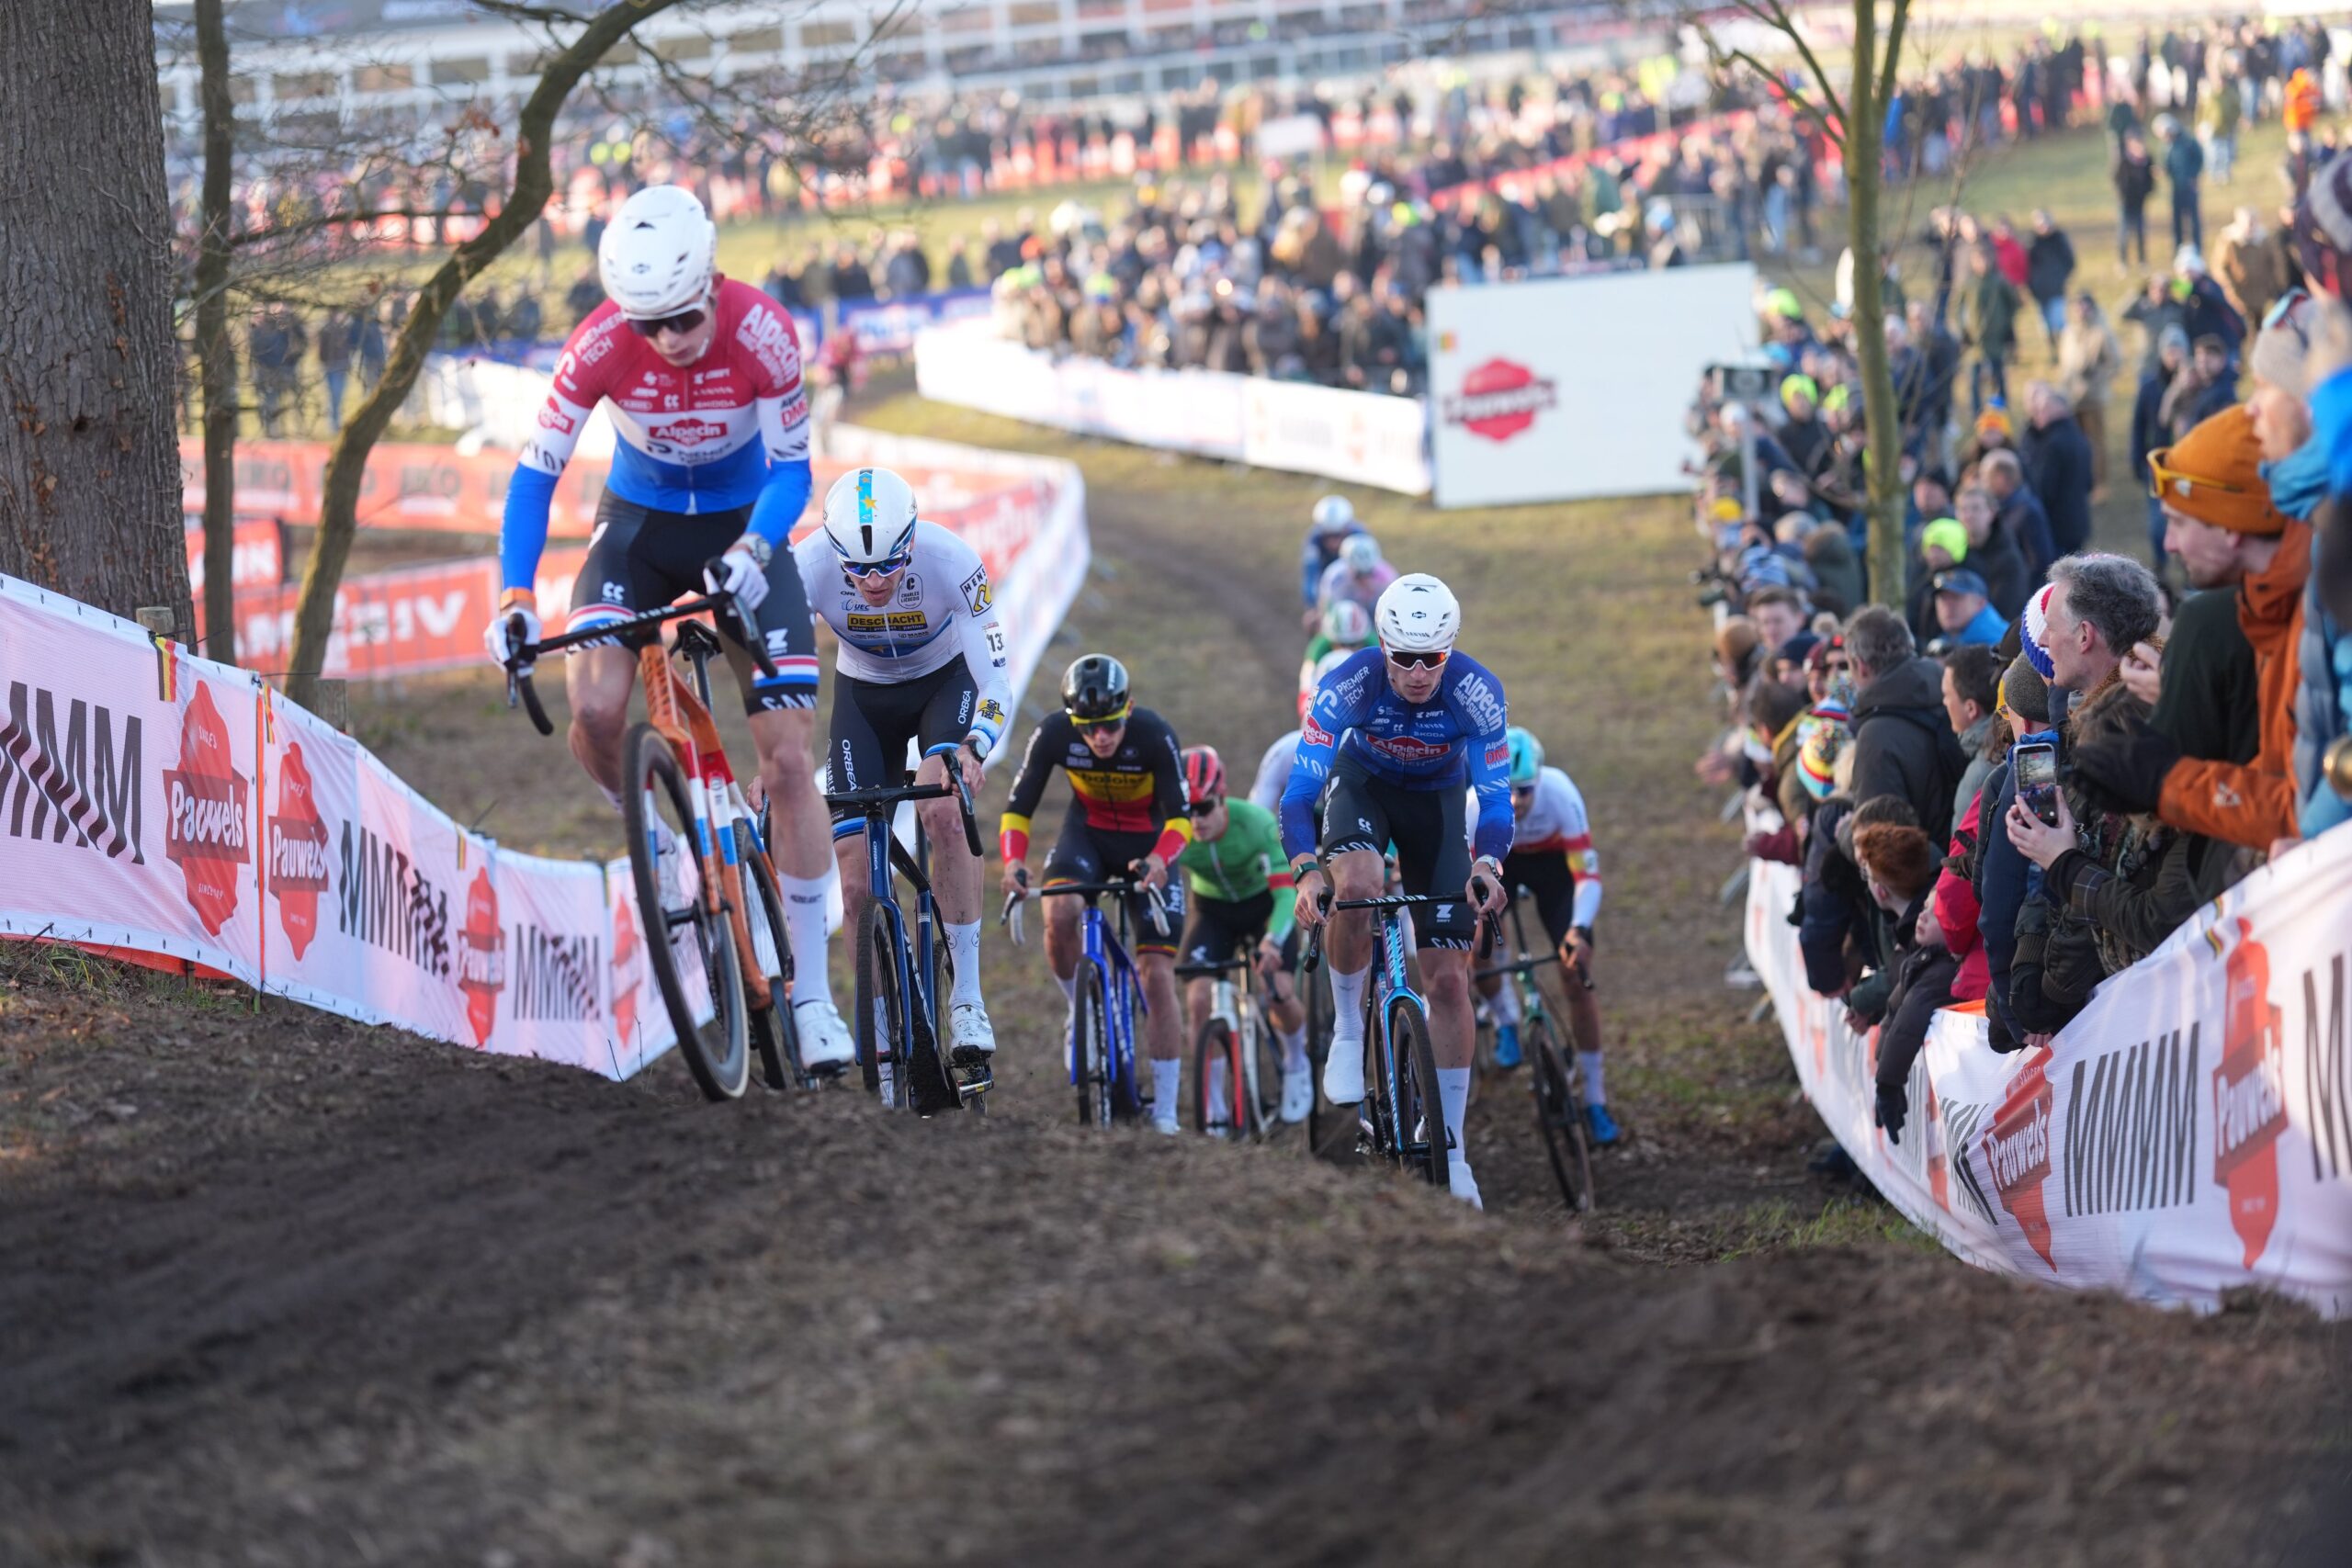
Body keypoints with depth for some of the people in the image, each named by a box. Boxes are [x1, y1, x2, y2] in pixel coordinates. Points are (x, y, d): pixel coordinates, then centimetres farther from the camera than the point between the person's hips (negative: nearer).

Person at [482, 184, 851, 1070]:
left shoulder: (761, 333, -27)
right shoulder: (603, 345, -25)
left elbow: (791, 468, -19)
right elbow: (537, 471, -18)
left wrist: (752, 549, -38)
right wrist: (515, 595, -30)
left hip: (741, 530, -1)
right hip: (639, 523, 1)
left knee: (788, 760, -10)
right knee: (594, 711, -26)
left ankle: (811, 993, -3)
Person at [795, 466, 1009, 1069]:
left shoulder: (950, 561, -34)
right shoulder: (809, 566, -32)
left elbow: (996, 684, -35)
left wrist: (972, 750, -54)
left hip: (945, 679, -2)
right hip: (863, 693, 2)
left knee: (945, 809, -30)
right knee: (857, 879, -9)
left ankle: (967, 998, -24)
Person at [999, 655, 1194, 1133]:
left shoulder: (1153, 736, -30)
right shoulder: (1053, 734, -24)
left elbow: (1180, 816, -27)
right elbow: (1018, 807, -18)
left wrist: (1158, 859, -47)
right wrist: (1014, 861, -37)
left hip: (1148, 844, -1)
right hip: (1087, 832, 2)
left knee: (1158, 978, -9)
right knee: (1059, 915, -33)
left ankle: (1165, 1113, -2)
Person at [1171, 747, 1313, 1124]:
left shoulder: (1255, 822, -33)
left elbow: (1285, 891, -37)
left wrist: (1272, 941, -55)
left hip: (1261, 905, -2)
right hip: (1211, 909, 2)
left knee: (1280, 991, -20)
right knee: (1198, 999, -18)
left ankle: (1296, 1063, 13)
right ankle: (1212, 1103, -3)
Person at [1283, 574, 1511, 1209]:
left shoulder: (1476, 692, -31)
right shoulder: (1346, 686, -33)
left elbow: (1496, 798, -26)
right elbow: (1299, 792, -32)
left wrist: (1487, 866, -47)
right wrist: (1306, 872, -49)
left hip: (1437, 800, 1)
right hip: (1363, 783, -1)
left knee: (1449, 980, -6)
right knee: (1358, 885, -37)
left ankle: (1451, 1149, 3)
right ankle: (1347, 1032, -13)